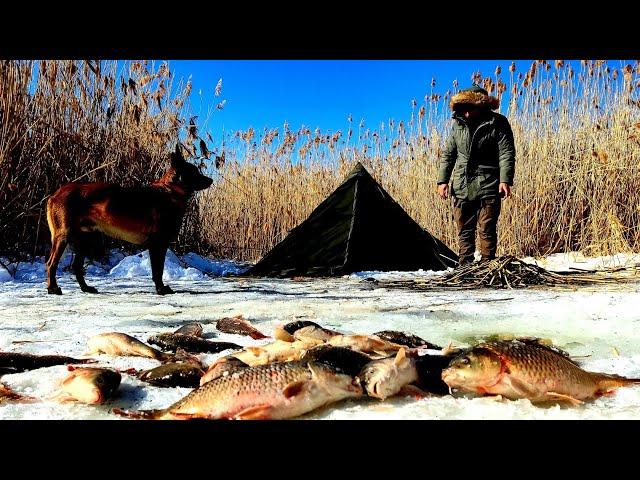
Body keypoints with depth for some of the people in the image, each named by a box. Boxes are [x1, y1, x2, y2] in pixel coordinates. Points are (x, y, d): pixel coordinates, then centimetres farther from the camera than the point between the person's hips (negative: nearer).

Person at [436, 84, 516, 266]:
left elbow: (506, 154, -10)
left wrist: (505, 180, -22)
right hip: (462, 187, 4)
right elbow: (447, 154, 13)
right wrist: (442, 180, 5)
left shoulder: (497, 123, -4)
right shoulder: (458, 123, 8)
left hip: (488, 187, -4)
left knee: (487, 230, -1)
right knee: (464, 230, 8)